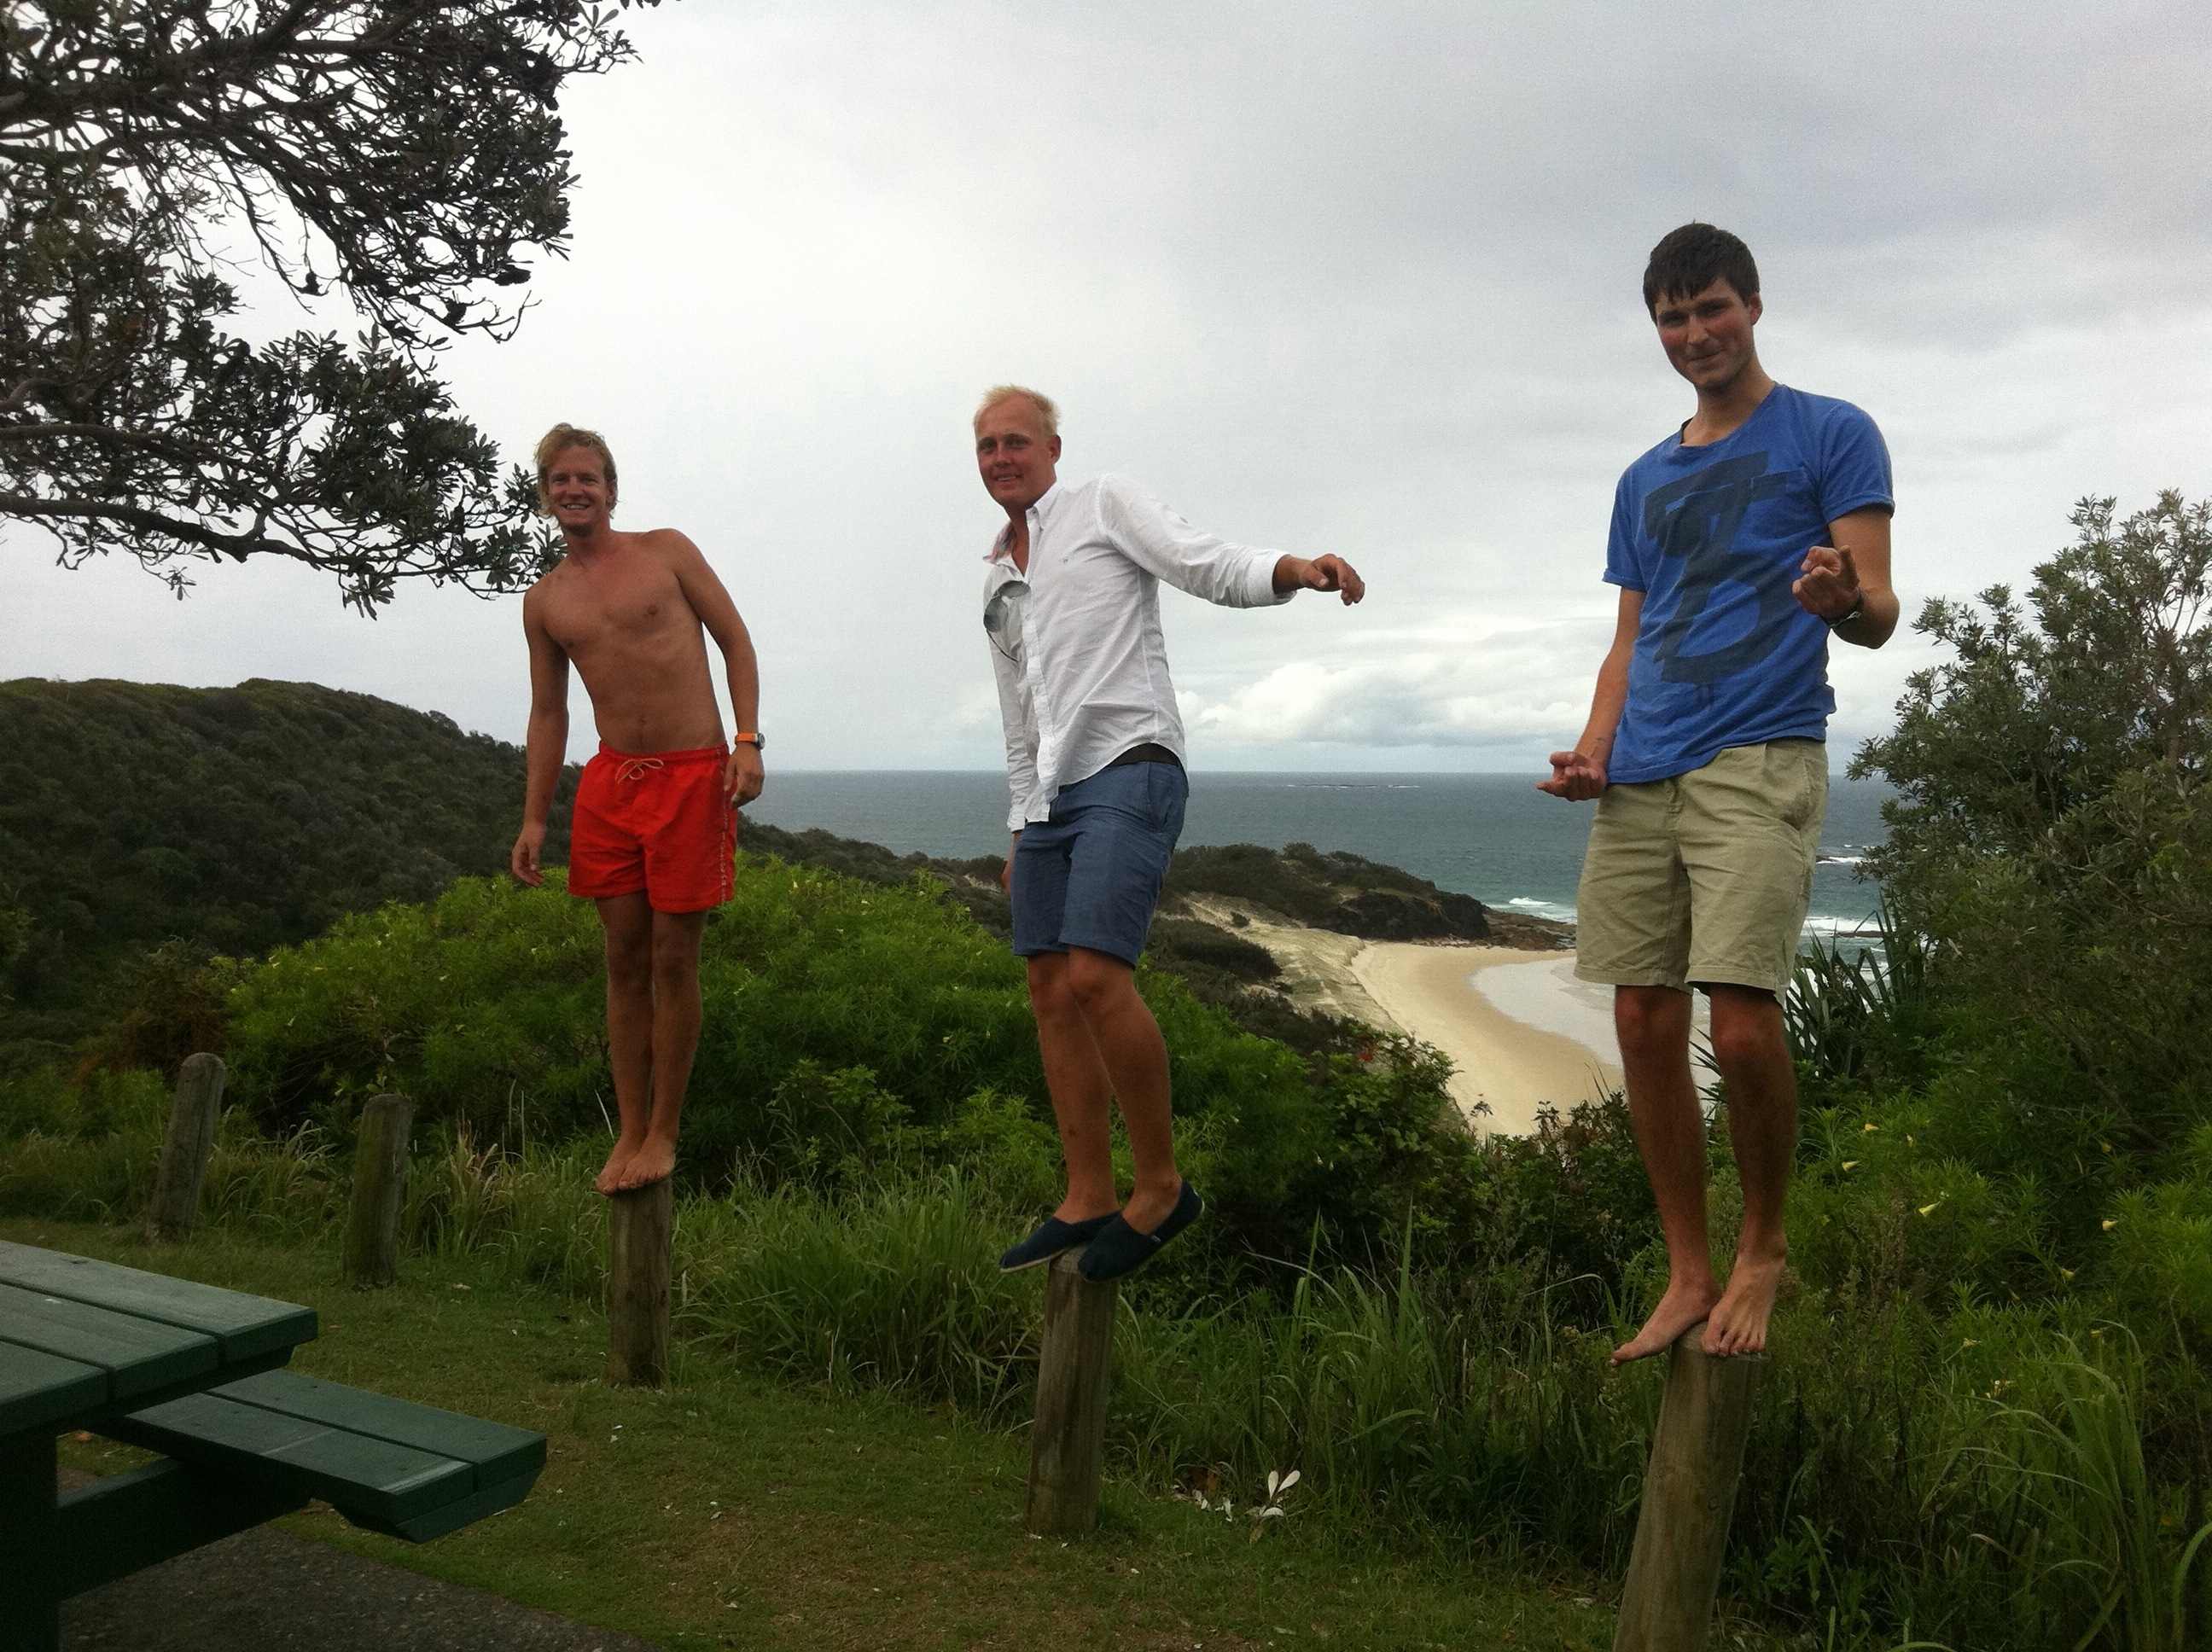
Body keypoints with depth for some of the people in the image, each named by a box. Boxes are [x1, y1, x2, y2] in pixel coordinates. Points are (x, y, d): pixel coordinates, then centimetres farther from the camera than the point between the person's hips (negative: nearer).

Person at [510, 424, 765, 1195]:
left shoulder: (666, 550, 4)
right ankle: (630, 1132, 15)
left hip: (693, 776, -3)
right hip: (611, 782, 3)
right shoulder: (544, 602, 12)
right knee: (624, 960, 5)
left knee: (673, 961, 0)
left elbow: (735, 639, 3)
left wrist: (748, 741, -9)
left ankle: (664, 1132, 10)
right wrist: (534, 818, 10)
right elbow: (547, 712, 16)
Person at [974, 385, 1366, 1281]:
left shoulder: (1105, 504, 5)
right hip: (1048, 796, 8)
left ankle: (1161, 1186, -5)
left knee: (1095, 979, -20)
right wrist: (1020, 827, 23)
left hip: (1128, 774, -8)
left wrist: (1293, 569, -29)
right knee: (1051, 993, 4)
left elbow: (1212, 567, -9)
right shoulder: (997, 580, 24)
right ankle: (1089, 1199, 12)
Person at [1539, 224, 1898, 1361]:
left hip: (1759, 762, -5)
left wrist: (1844, 595, -25)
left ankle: (1763, 1251, 11)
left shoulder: (1830, 436, 6)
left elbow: (1878, 616, -1)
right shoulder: (1645, 482, 22)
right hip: (1639, 781, 6)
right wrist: (1594, 750, 4)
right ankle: (1687, 1277, 15)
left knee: (1743, 1030, -14)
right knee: (1645, 1027, 2)